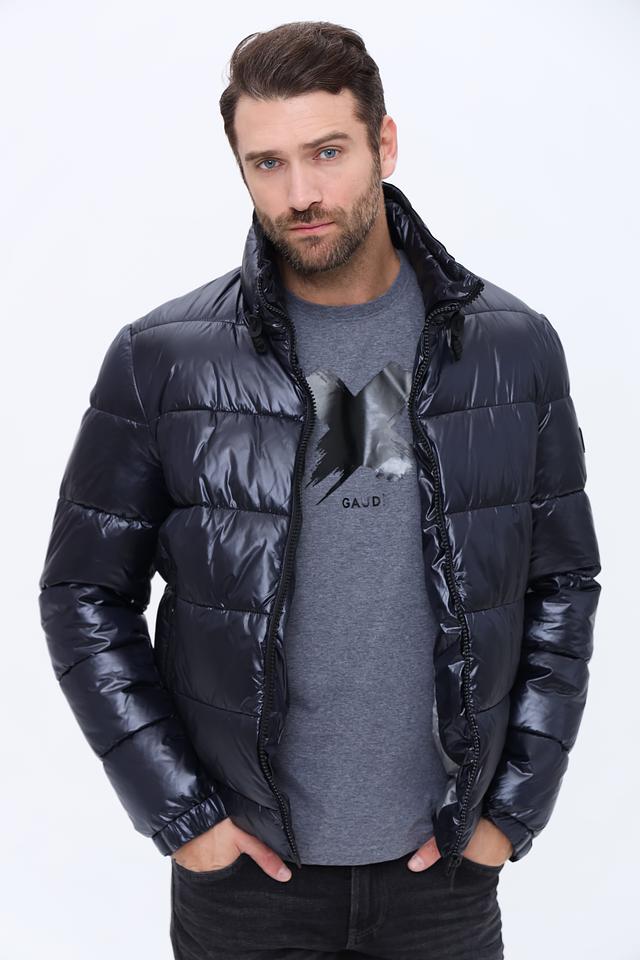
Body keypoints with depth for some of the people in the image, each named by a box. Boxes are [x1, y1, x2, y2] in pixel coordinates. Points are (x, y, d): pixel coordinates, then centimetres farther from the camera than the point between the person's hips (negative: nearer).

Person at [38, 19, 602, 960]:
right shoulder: (162, 359, -10)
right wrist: (177, 811, -7)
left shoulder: (514, 347, -5)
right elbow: (85, 594, -3)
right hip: (244, 869, -1)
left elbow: (563, 584, 2)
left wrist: (516, 805, -2)